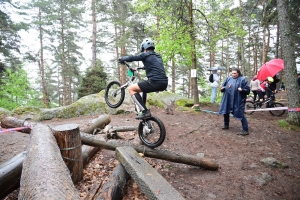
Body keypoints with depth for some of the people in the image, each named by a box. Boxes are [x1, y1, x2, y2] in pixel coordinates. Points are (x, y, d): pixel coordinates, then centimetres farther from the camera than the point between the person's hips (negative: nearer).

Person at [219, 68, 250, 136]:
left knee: (240, 114, -7)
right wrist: (222, 88, -8)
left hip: (238, 100, -6)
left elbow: (248, 90, -5)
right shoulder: (228, 79, 9)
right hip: (228, 99, 6)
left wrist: (242, 90, -25)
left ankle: (245, 130, 2)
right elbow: (223, 86, 16)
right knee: (226, 112, 16)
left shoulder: (243, 79, -4)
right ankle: (226, 125, 37)